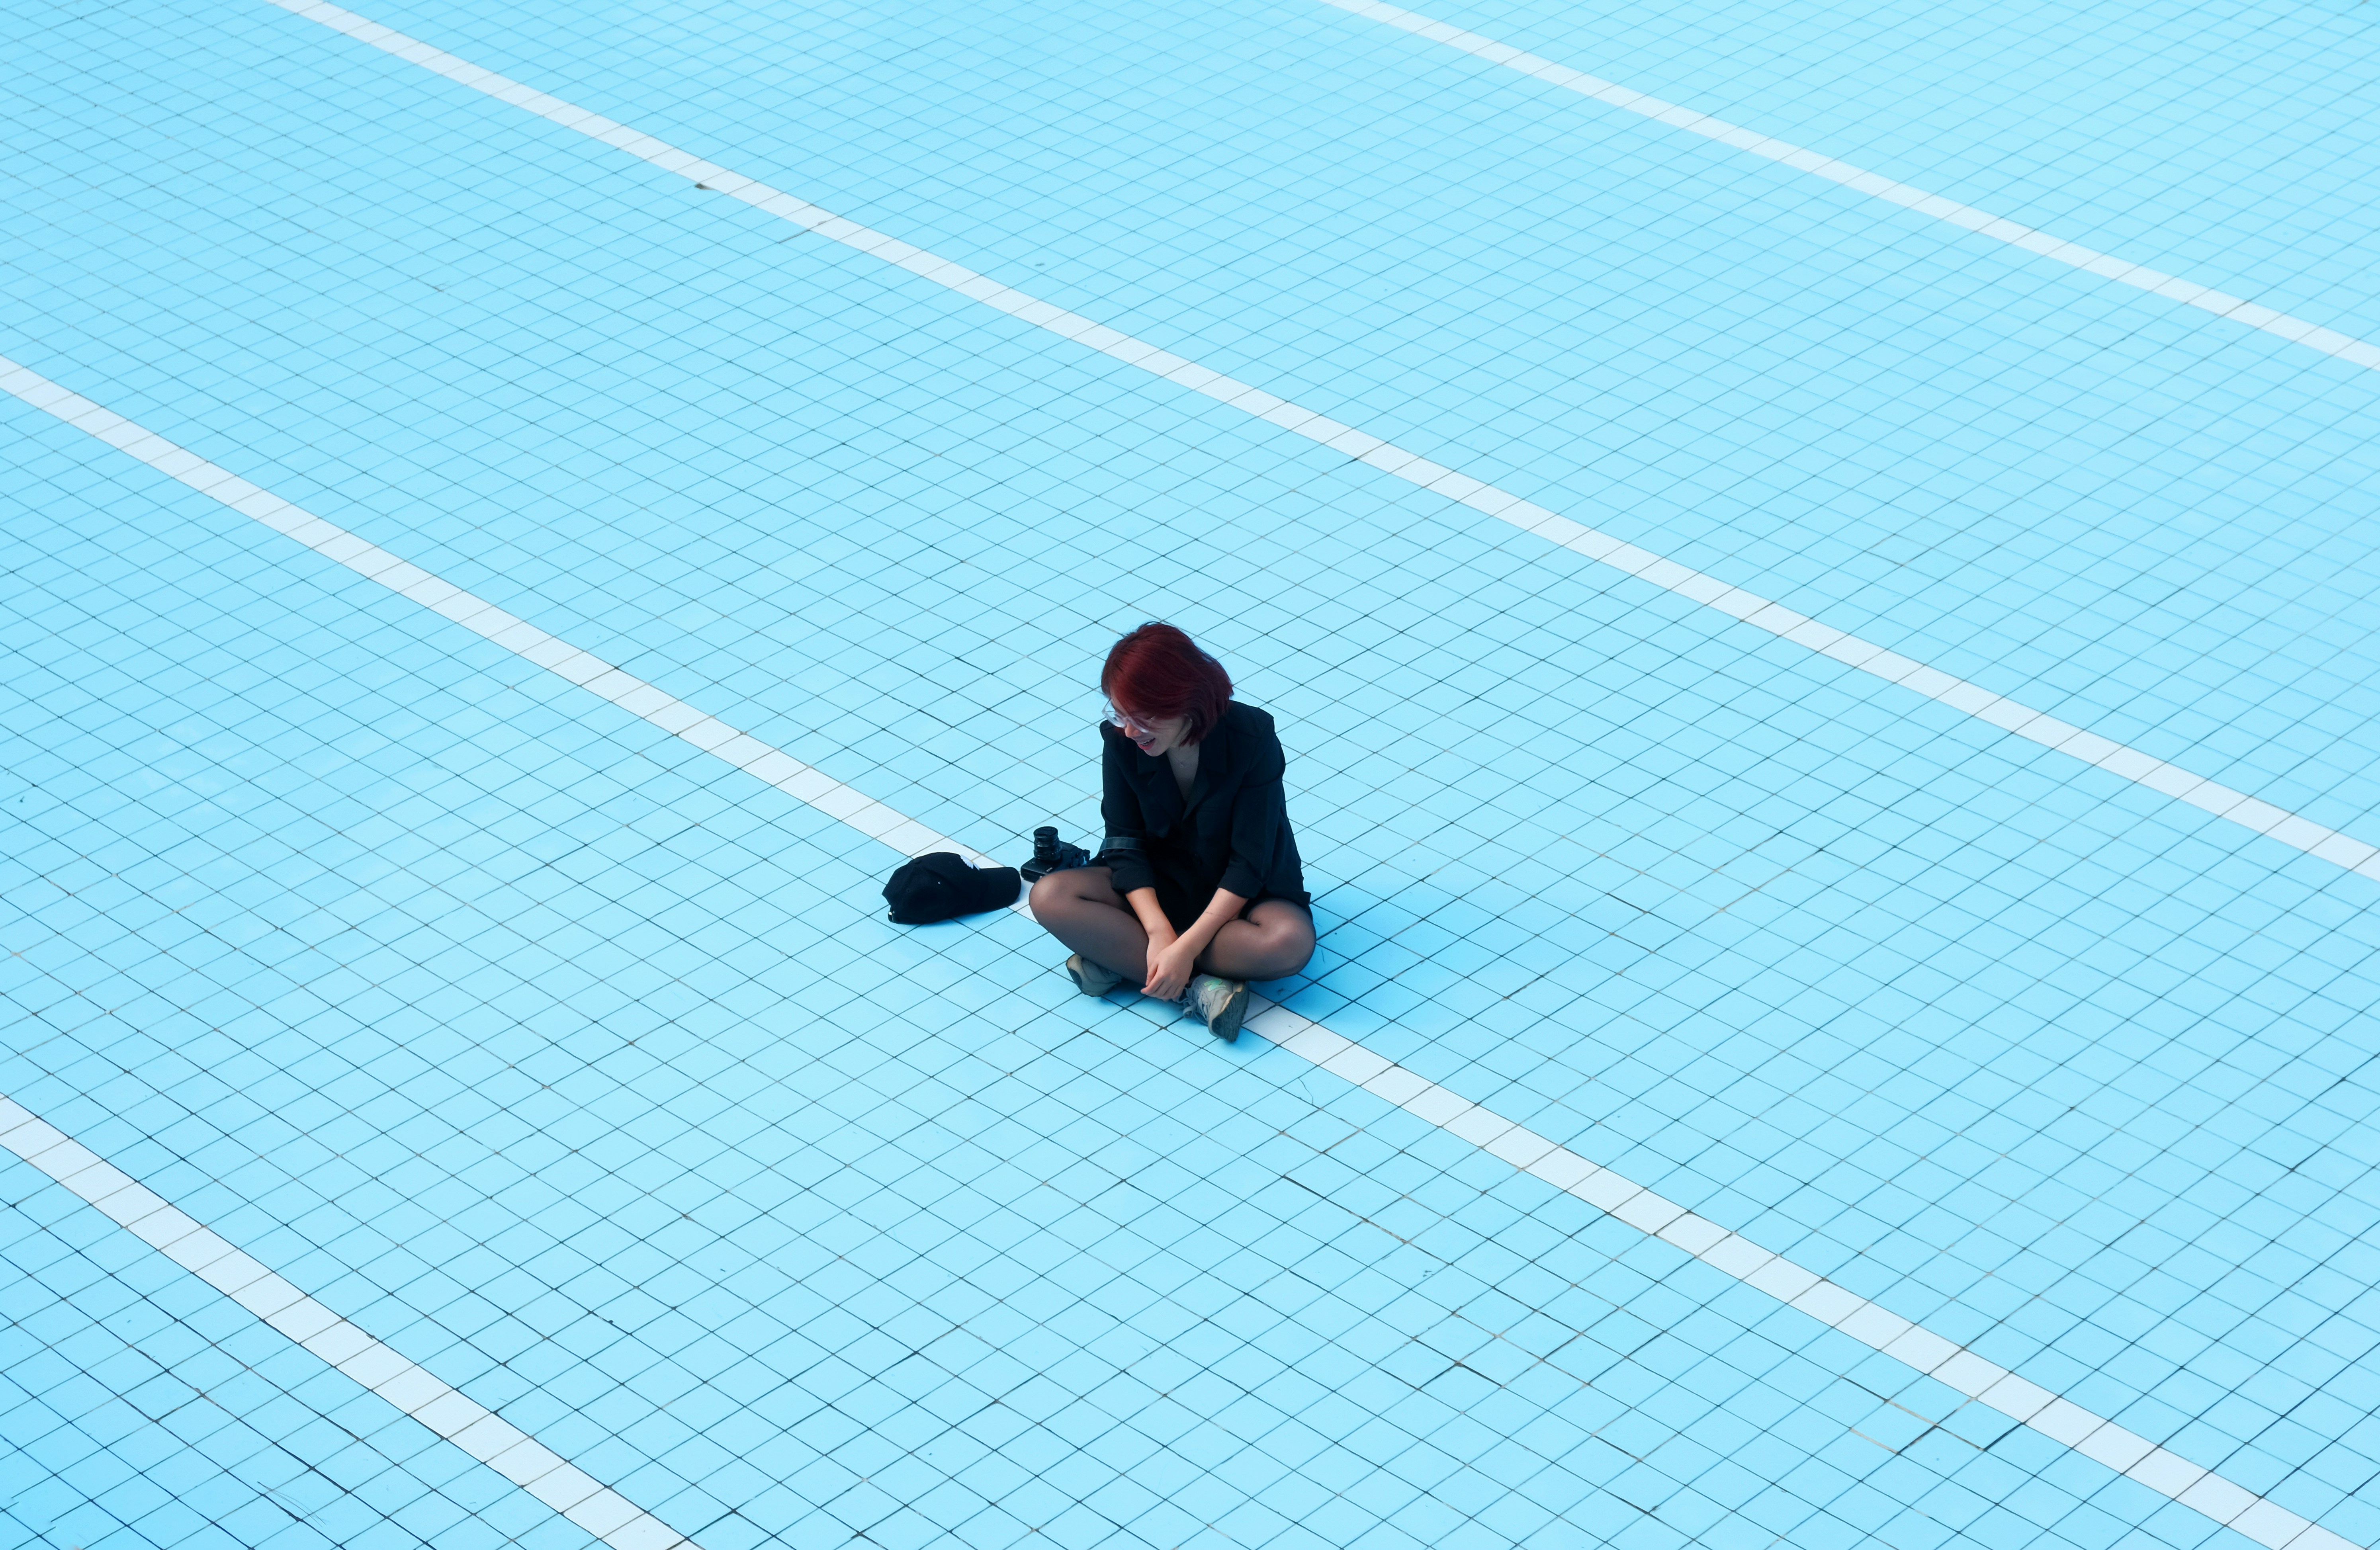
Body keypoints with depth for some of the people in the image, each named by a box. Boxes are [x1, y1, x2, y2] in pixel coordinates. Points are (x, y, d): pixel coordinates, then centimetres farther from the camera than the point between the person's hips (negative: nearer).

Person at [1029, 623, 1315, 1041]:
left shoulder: (1252, 741, -25)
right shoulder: (1121, 740, -16)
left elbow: (1250, 864, -24)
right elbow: (1125, 846, -12)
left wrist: (1186, 947, -31)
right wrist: (1159, 931, -27)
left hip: (1241, 893, -3)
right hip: (1158, 887, 3)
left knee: (1291, 941, -36)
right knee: (1050, 897, -24)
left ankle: (1121, 958, -23)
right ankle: (1199, 987, -28)